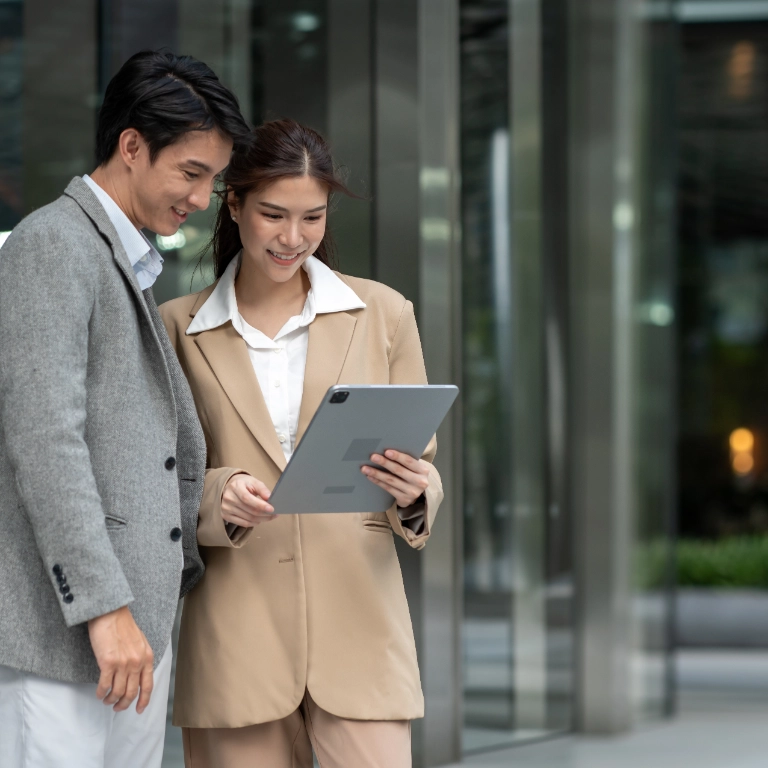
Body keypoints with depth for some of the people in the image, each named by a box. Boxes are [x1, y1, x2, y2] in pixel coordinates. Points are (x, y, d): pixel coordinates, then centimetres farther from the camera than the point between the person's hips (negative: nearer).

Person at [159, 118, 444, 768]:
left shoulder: (383, 313, 8)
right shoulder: (179, 326, 7)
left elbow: (424, 466, 11)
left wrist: (412, 490, -13)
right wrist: (219, 495, -13)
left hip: (358, 623, 0)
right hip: (234, 634, 0)